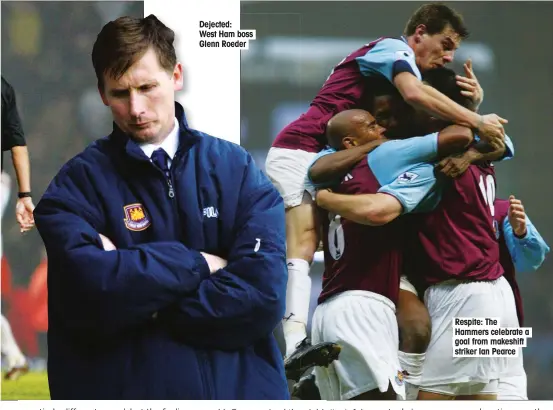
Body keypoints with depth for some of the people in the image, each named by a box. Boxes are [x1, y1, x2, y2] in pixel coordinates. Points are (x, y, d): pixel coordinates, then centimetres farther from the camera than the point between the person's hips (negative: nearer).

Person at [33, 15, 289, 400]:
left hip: (238, 387, 1)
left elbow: (263, 296, -12)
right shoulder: (79, 183, -3)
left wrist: (136, 293, -13)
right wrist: (198, 264, -12)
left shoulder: (238, 170, 0)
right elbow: (91, 287, -20)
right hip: (121, 391, -1)